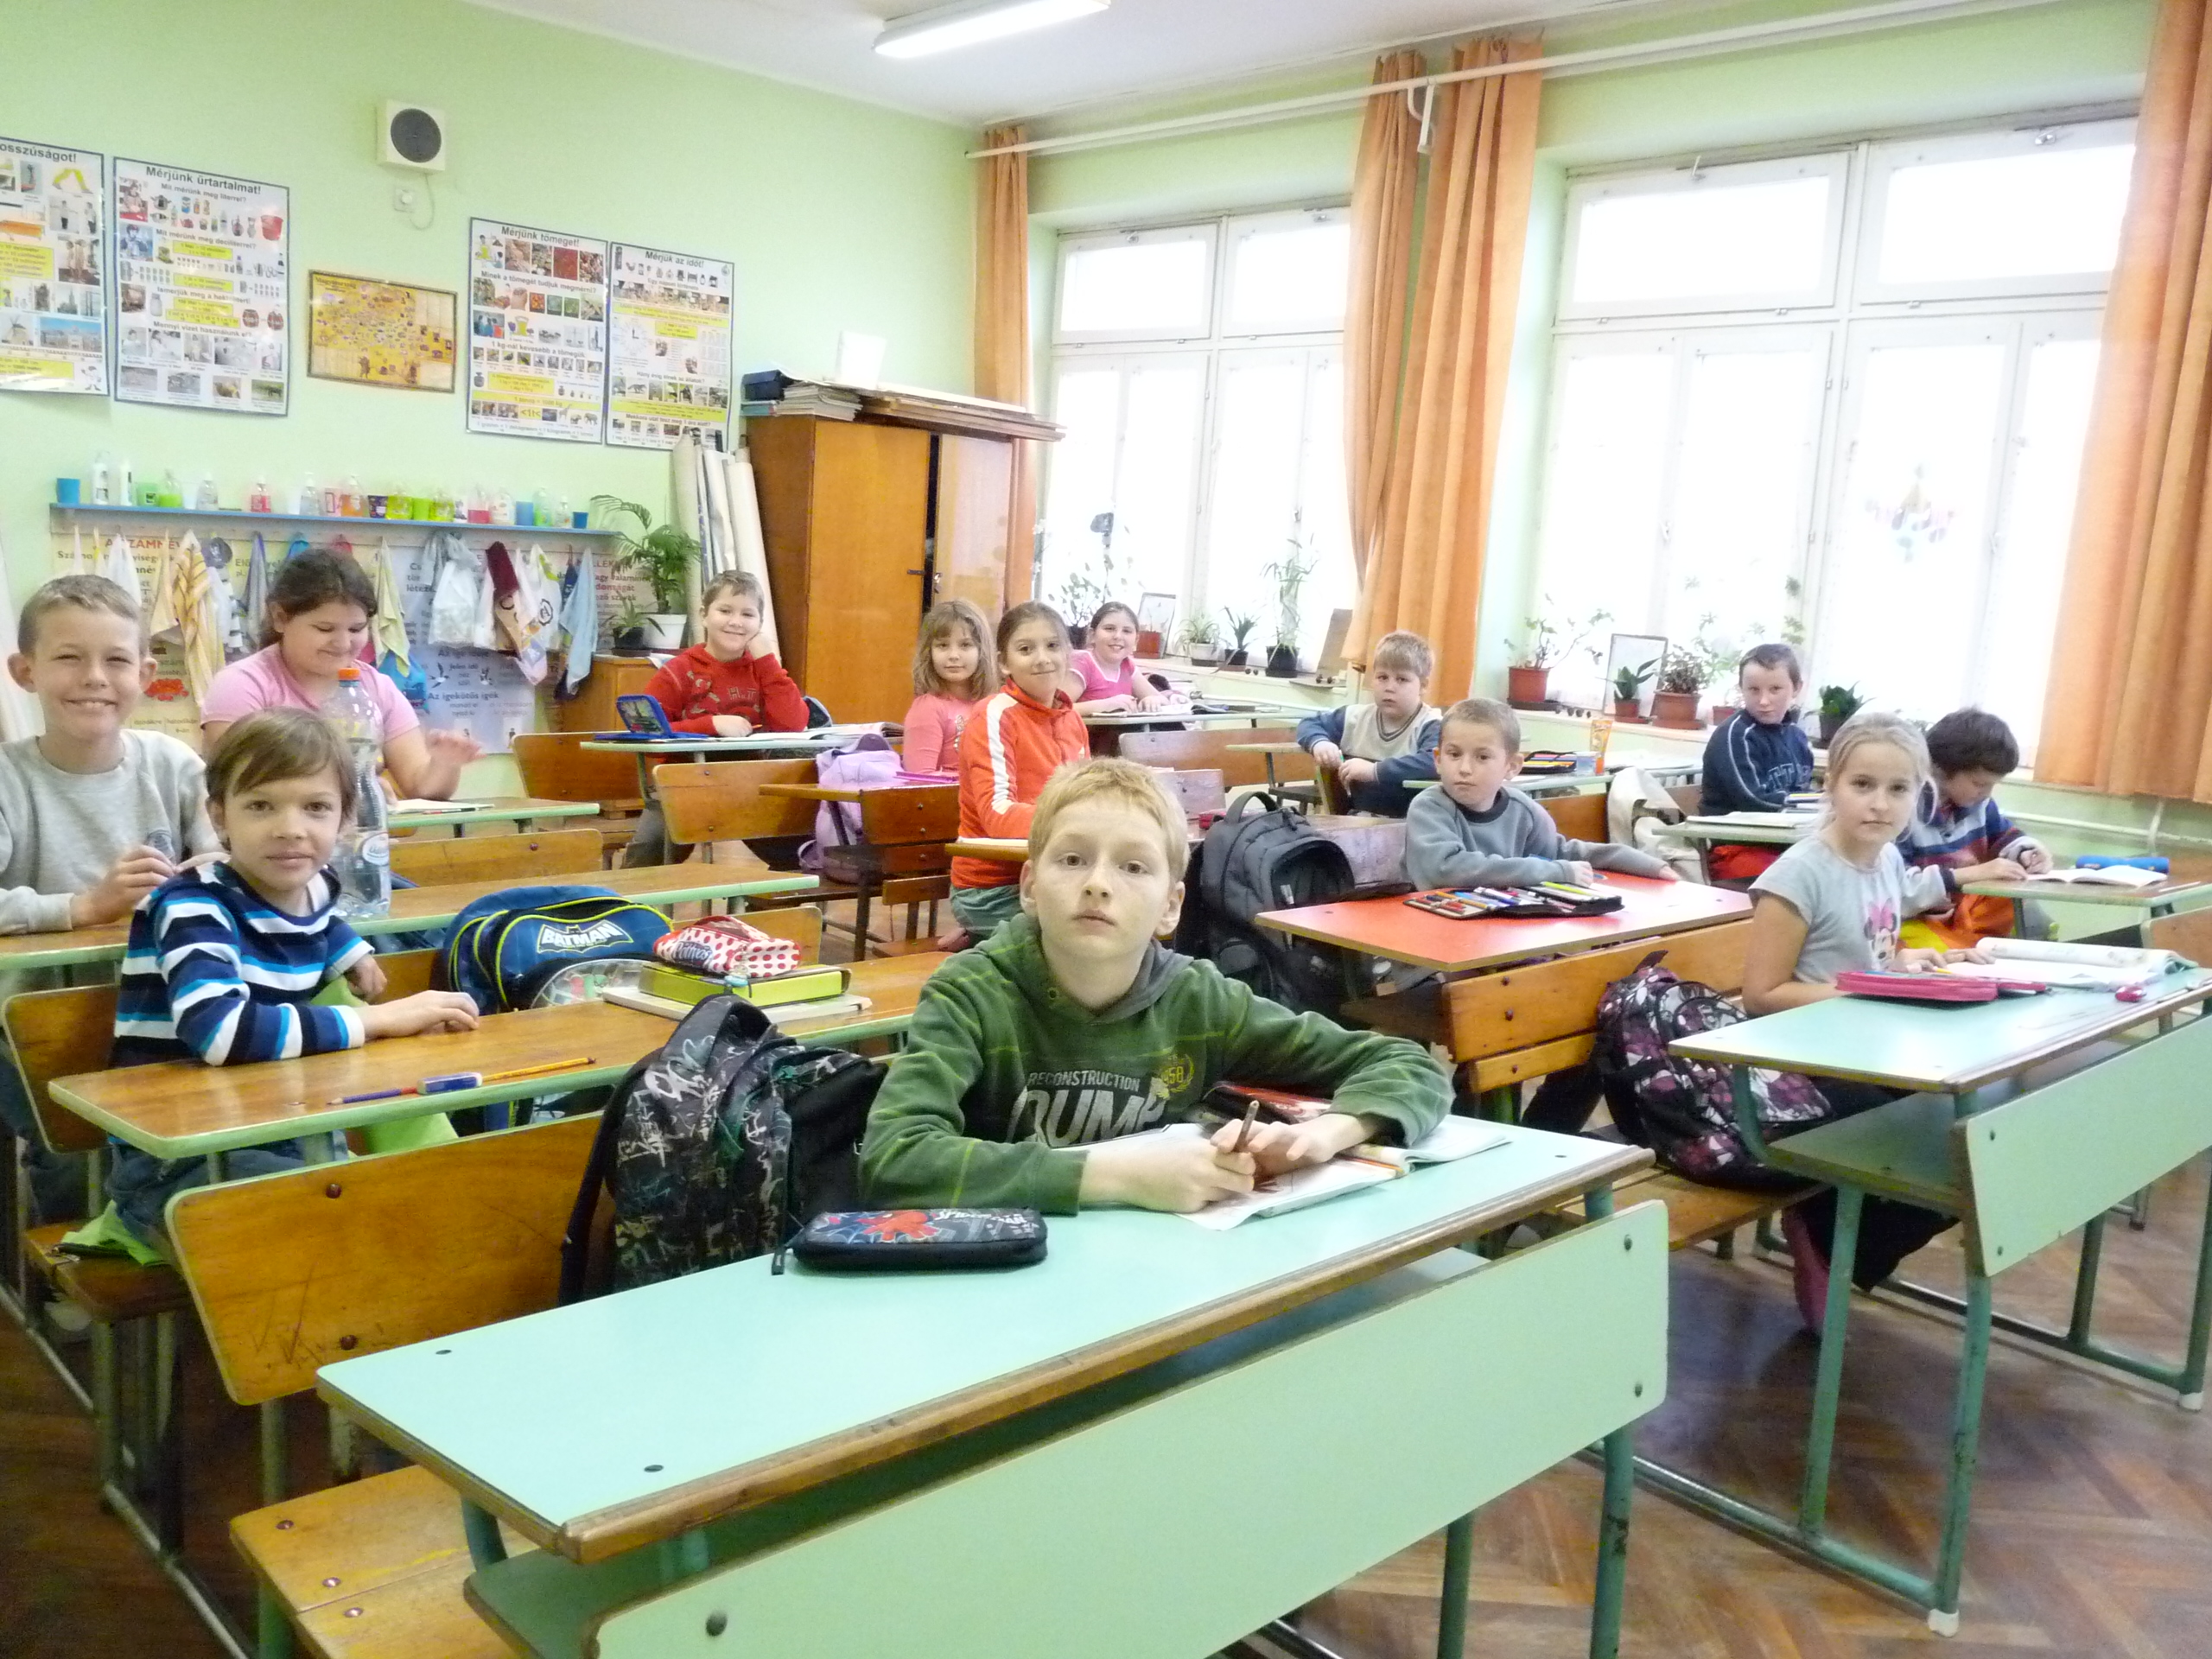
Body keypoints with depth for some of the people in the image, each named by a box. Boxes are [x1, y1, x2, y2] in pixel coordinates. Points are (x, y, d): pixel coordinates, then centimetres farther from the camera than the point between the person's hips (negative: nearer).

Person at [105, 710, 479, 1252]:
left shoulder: (312, 891, 3)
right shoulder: (194, 906, -17)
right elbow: (219, 1030, -38)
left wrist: (350, 951, 10)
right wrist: (379, 1019, -30)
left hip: (276, 1142, 7)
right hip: (173, 1162, -7)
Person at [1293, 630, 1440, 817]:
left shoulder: (1430, 727, -7)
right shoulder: (1357, 717, 10)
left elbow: (1437, 761, -28)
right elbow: (1309, 723, 22)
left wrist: (1375, 770, -29)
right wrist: (1319, 742, -2)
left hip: (1407, 825, -4)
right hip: (1357, 820, 4)